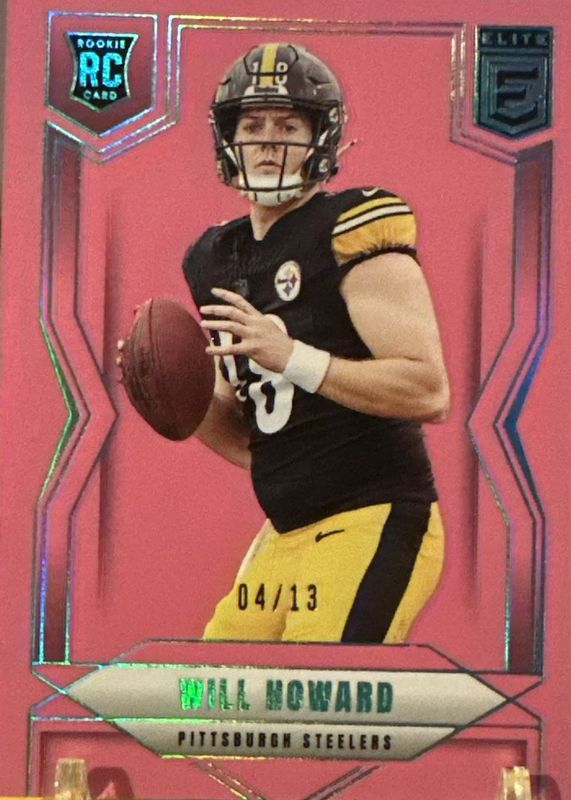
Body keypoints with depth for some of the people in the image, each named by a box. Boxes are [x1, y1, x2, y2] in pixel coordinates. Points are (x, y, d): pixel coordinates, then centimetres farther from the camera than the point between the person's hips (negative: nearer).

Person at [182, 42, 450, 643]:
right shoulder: (218, 260, 14)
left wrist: (293, 357, -25)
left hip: (373, 526, -8)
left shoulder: (352, 232, -9)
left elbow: (430, 392, -19)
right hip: (284, 537, 8)